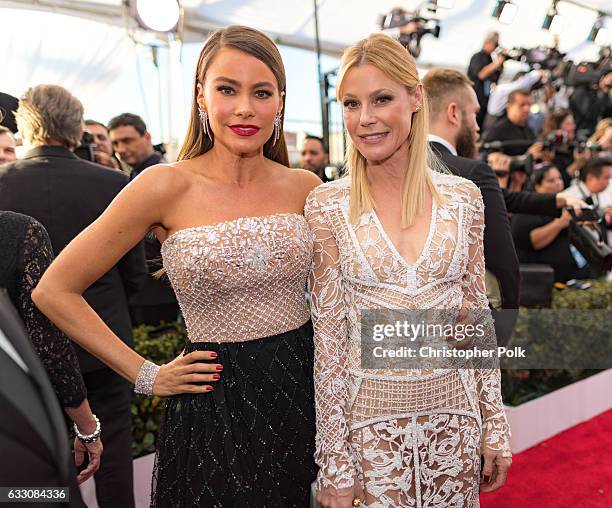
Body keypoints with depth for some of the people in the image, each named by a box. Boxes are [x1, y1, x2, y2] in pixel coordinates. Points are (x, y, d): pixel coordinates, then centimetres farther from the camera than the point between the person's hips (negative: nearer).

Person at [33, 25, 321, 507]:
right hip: (216, 406, -3)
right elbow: (54, 291, -8)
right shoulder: (167, 186, -12)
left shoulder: (304, 186, -2)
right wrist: (146, 375, -8)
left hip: (306, 389, 4)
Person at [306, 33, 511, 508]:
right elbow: (327, 337, -8)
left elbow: (476, 316, 5)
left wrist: (495, 424, 6)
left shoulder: (464, 197, -1)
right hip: (370, 419, -2)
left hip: (455, 413, 3)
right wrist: (335, 466, -7)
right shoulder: (327, 205, -8)